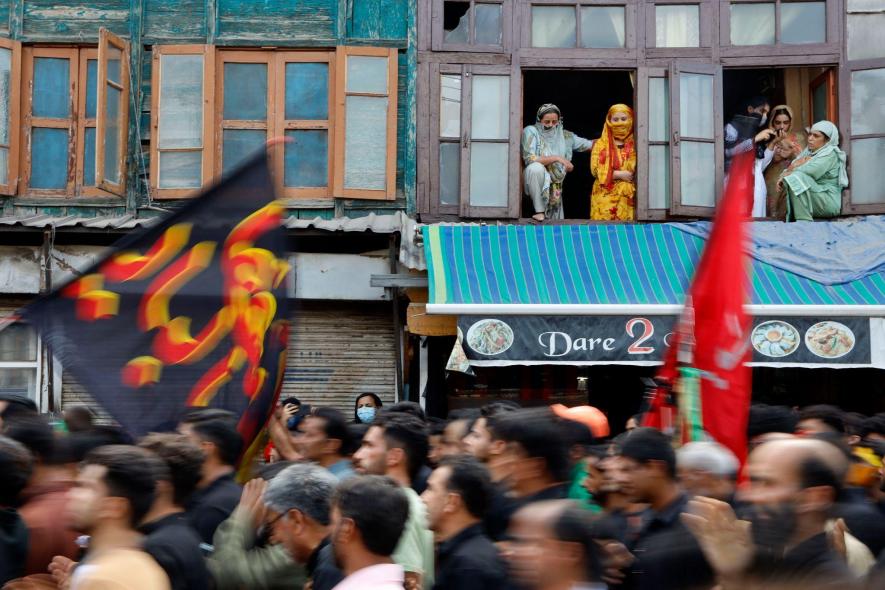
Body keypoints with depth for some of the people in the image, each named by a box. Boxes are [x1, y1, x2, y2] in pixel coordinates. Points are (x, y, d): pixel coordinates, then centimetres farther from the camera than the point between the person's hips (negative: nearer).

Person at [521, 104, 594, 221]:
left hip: (554, 187, 4)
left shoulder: (564, 136, 4)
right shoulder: (531, 131, -8)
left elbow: (591, 145, 8)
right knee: (536, 167, -37)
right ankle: (540, 212, -28)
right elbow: (529, 159, -21)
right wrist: (556, 158, -22)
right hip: (534, 181, -4)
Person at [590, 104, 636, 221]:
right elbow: (595, 169, -1)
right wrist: (620, 174, -9)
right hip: (606, 197, 0)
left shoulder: (635, 144, 10)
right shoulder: (600, 144, 9)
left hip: (629, 197, 0)